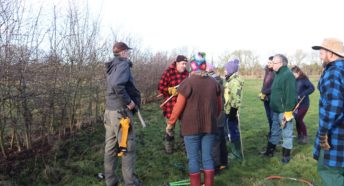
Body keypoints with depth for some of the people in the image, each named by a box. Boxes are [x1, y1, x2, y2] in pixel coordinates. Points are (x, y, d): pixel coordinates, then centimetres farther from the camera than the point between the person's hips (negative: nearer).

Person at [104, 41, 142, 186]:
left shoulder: (112, 66, 16)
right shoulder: (123, 64, -11)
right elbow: (117, 84, -28)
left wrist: (135, 97, 9)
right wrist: (129, 101, -18)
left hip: (109, 111, 9)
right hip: (121, 111, -9)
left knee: (110, 148, 12)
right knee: (129, 149, 0)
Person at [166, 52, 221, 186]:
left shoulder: (187, 83, -11)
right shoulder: (214, 82, 5)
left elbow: (178, 107, -10)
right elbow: (219, 106, 13)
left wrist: (170, 123, 3)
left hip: (191, 127, -4)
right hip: (209, 126, 4)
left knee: (193, 159, 5)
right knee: (207, 157, 12)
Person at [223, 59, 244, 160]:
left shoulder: (235, 81, -18)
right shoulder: (230, 80, 12)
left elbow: (236, 98, -23)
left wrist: (233, 111, -22)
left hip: (231, 111, -10)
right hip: (228, 110, 10)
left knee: (234, 131, 0)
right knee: (231, 131, 17)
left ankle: (237, 154, 11)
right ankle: (234, 151, 29)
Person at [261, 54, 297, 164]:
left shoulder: (288, 75, -19)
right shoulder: (278, 74, 13)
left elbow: (291, 95, -23)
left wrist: (288, 111, -23)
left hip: (284, 111, -9)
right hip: (276, 110, 10)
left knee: (286, 133, 4)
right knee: (275, 131, 19)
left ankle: (286, 155, 16)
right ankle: (270, 151, 31)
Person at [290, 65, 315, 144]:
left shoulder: (304, 79, -12)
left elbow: (312, 88, -22)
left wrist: (301, 95, -26)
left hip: (303, 104, -5)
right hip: (296, 104, 5)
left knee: (299, 119, -6)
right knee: (297, 119, 8)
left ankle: (305, 137, 10)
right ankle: (299, 136, 24)